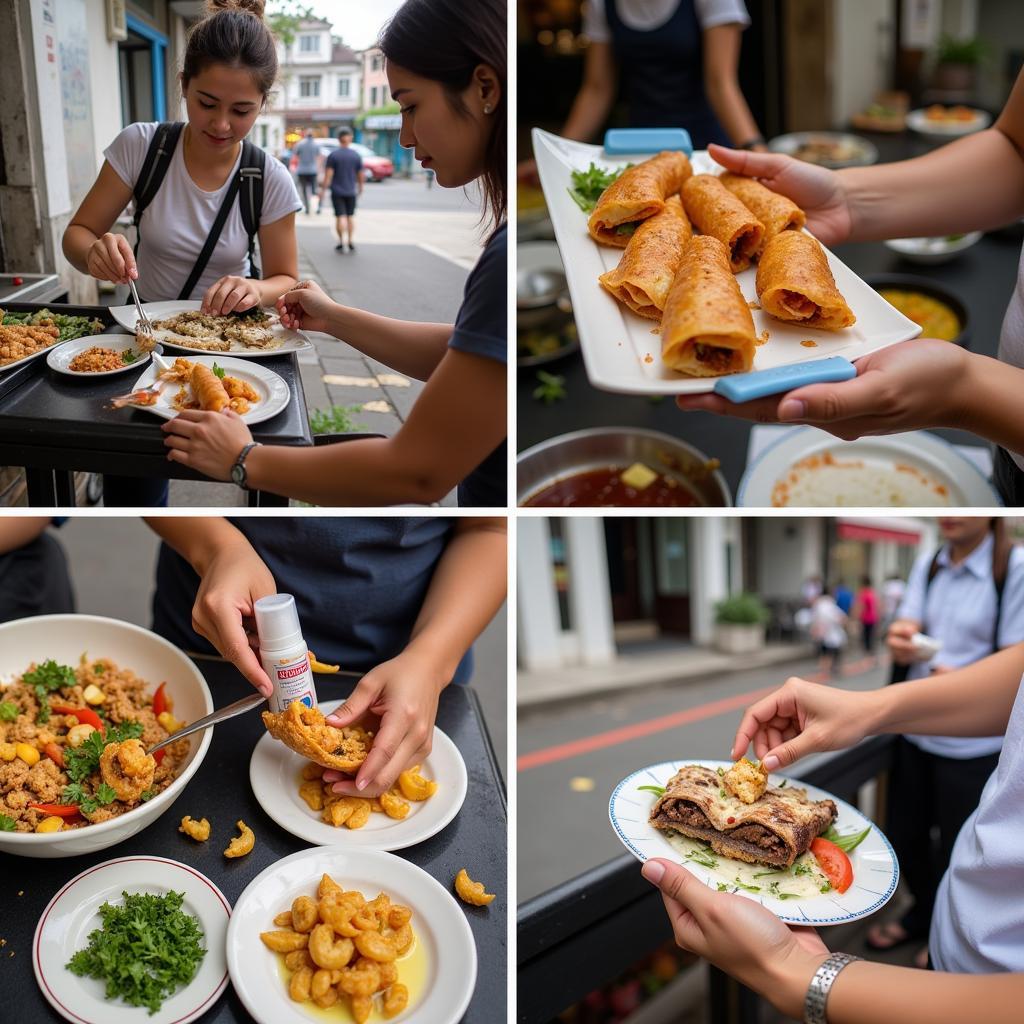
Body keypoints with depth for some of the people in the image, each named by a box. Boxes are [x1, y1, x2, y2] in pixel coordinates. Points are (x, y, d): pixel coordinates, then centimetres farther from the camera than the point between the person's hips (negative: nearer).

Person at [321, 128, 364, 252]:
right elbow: (360, 175, 4)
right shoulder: (356, 155, -2)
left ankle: (341, 242, -1)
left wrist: (324, 190, -6)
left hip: (337, 191, -2)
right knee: (350, 216, 12)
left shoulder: (333, 155, -8)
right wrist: (360, 188, 20)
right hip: (351, 191, 2)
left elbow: (328, 174, -11)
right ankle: (350, 242, 5)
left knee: (340, 216, 1)